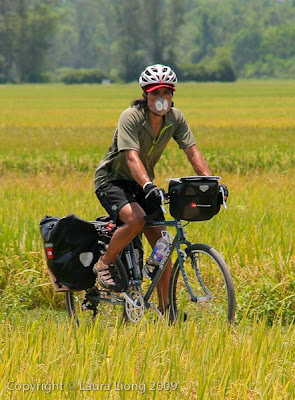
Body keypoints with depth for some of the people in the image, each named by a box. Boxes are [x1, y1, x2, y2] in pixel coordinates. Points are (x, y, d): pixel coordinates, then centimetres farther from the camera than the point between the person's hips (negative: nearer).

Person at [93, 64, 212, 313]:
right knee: (136, 218, -34)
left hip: (140, 184, 6)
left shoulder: (175, 118, -7)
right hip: (112, 179, -6)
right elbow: (132, 157, -35)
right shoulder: (131, 117, -24)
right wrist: (148, 186, -52)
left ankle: (165, 309, 3)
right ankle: (105, 264, -10)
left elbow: (193, 152, -12)